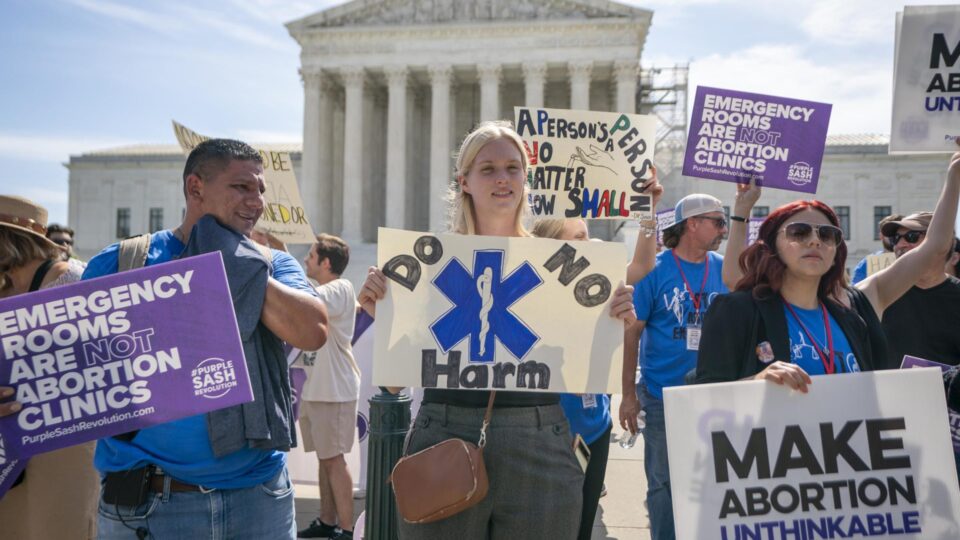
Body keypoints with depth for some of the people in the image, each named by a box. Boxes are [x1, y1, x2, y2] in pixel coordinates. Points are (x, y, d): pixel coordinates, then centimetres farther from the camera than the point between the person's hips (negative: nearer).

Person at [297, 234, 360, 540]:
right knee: (325, 457, 15)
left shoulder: (340, 289, -14)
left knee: (334, 459, -6)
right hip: (317, 388, 10)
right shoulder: (324, 293, 17)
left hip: (334, 391, -10)